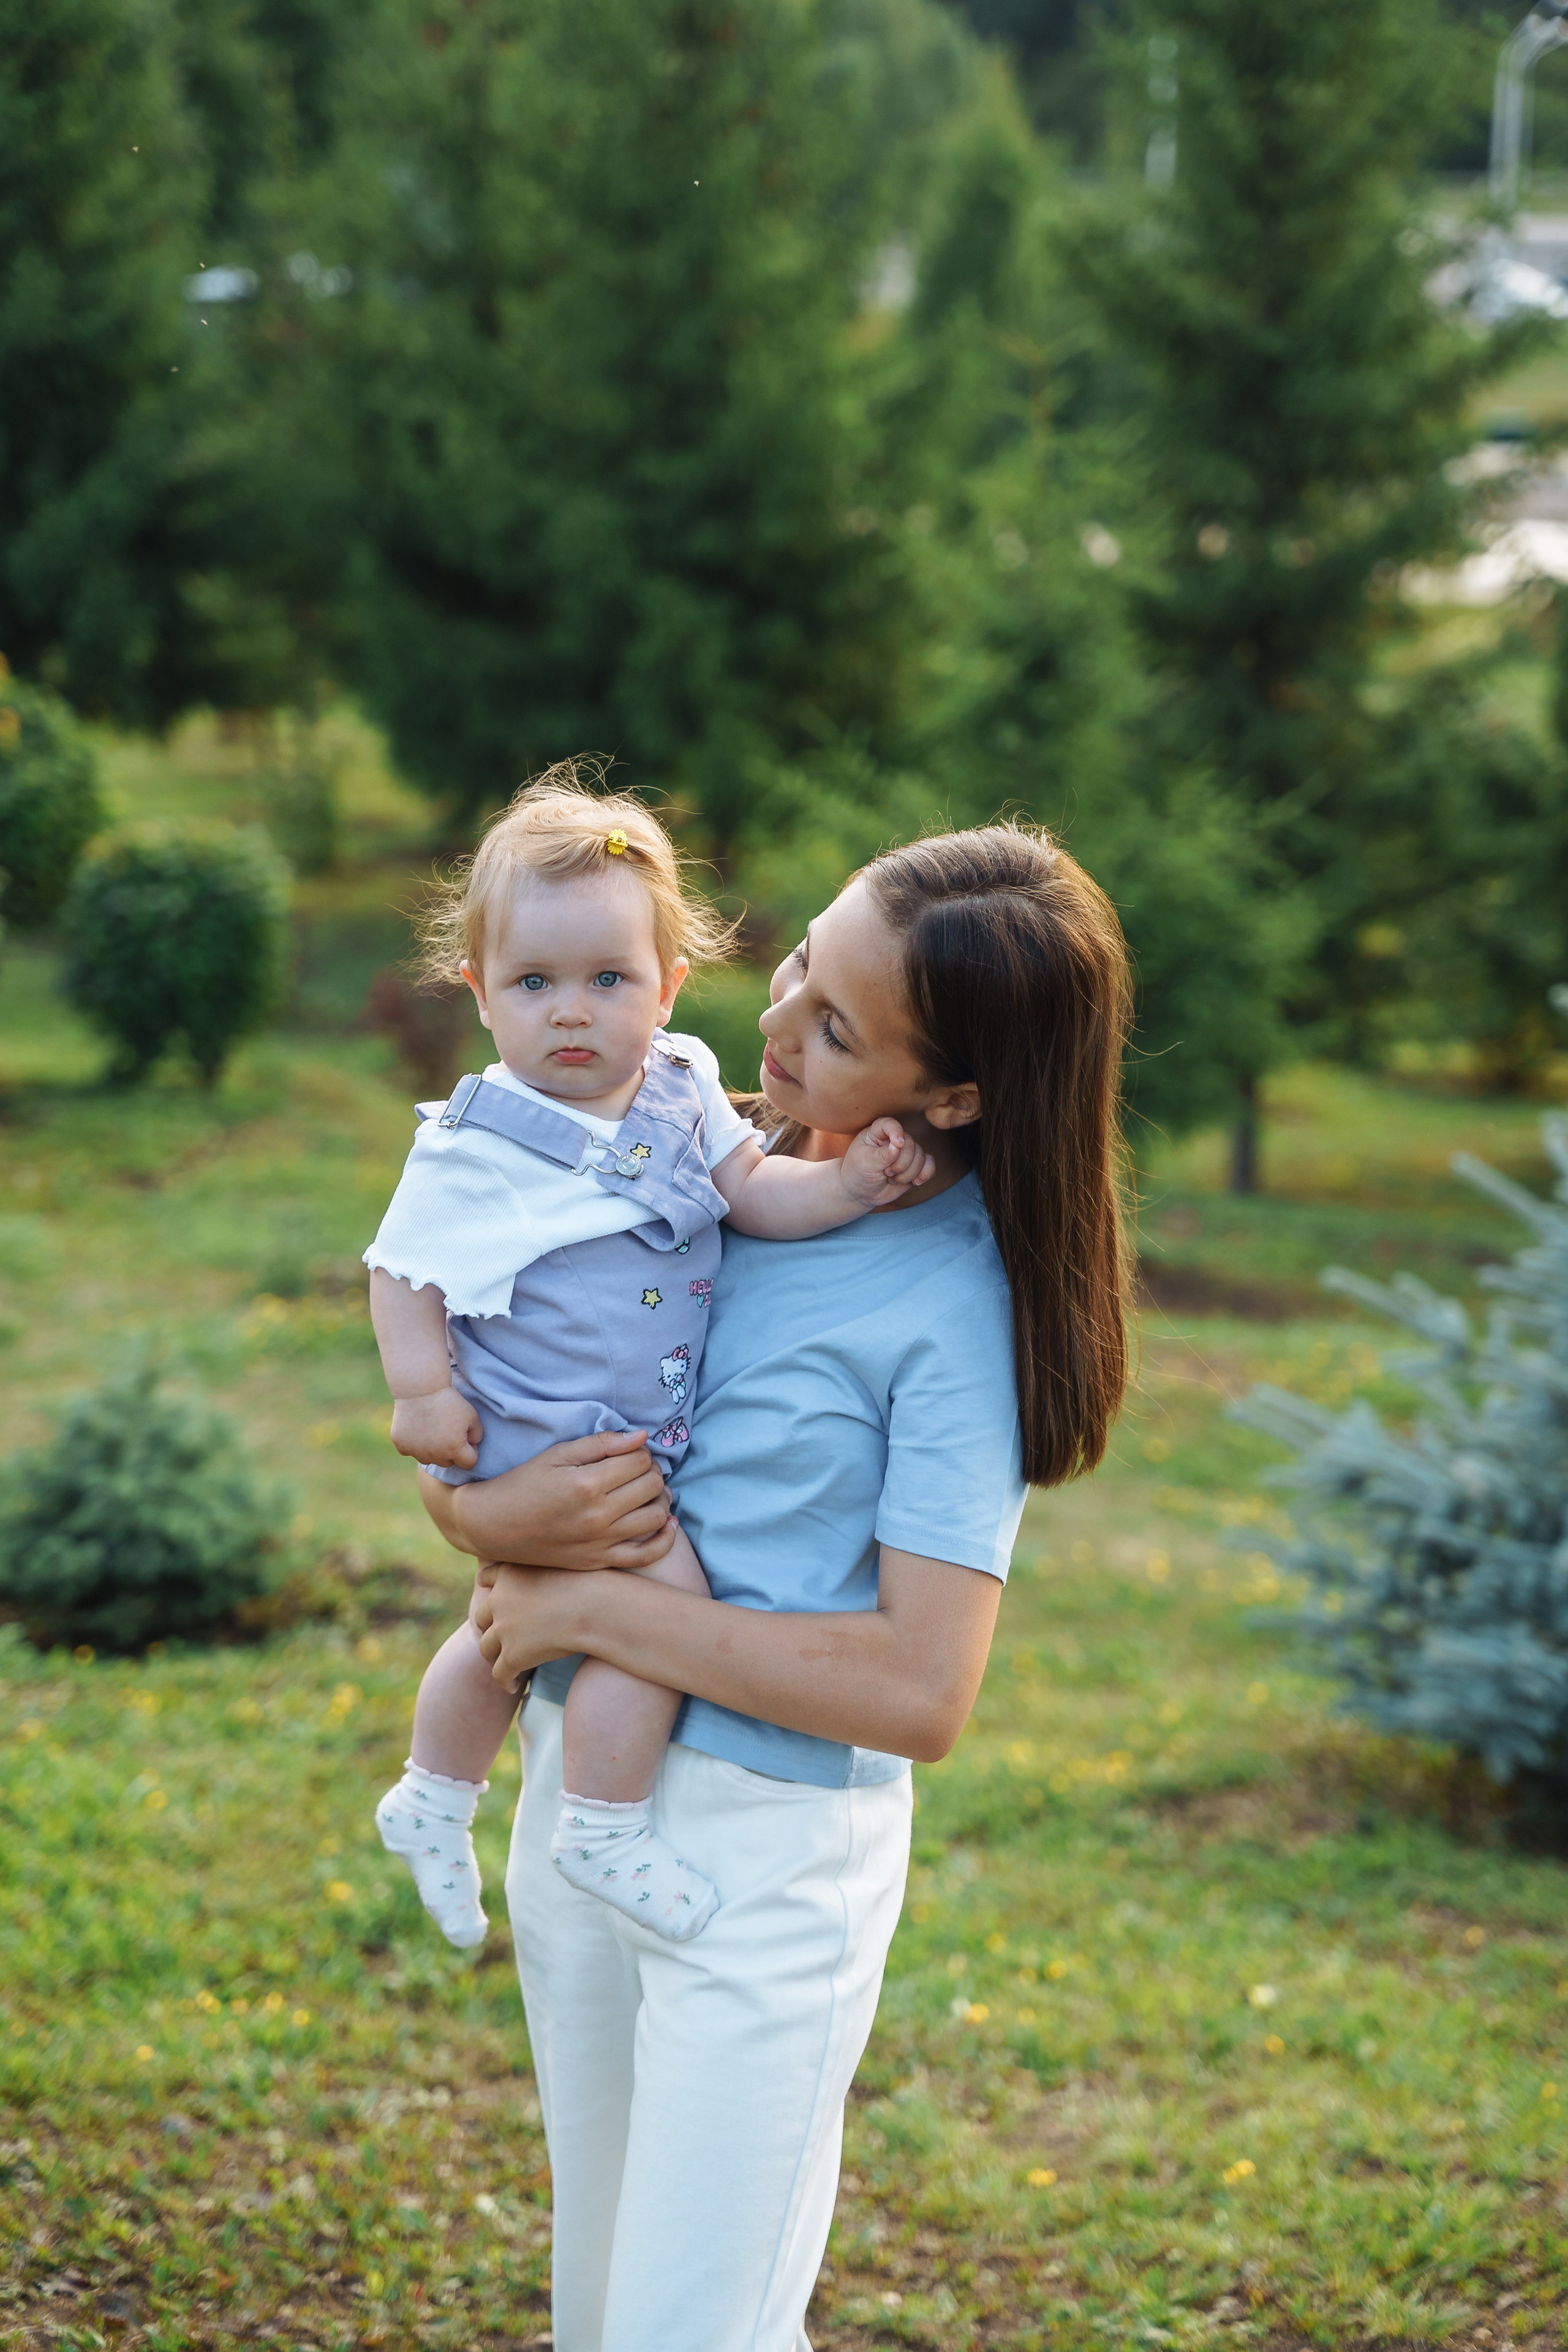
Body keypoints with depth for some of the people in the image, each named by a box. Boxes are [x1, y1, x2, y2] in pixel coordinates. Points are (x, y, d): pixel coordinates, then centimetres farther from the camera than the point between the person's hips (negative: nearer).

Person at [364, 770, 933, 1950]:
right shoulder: (474, 1149, -15)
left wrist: (850, 1183, -20)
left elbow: (757, 1190, -4)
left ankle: (432, 1803, 45)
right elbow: (405, 1272, -10)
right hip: (541, 1453, -7)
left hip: (642, 1444, 7)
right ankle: (605, 1828, -5)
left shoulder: (682, 1095, 0)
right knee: (662, 1588, -21)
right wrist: (423, 1390, -18)